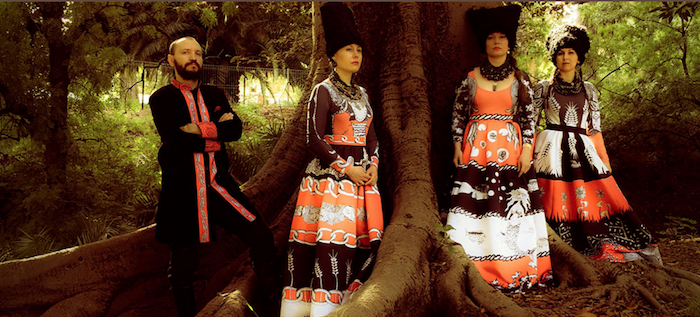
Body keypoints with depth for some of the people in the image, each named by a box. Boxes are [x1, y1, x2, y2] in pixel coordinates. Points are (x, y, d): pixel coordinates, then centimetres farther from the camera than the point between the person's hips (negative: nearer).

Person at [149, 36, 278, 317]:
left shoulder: (216, 95, 14)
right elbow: (173, 139, -15)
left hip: (219, 184, 3)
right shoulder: (161, 99, 1)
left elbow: (235, 129, -3)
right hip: (182, 190, -3)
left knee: (262, 237, -5)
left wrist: (201, 129, -15)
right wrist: (215, 135, -9)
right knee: (183, 264, 6)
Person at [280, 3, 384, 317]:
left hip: (361, 176, 7)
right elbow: (314, 140, -11)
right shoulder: (323, 91, -4)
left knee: (366, 241, 3)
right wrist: (347, 169, -13)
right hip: (330, 176, -7)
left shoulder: (362, 95, 16)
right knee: (332, 241, -12)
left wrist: (373, 167, 2)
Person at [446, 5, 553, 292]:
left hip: (510, 149, 0)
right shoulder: (471, 78, 6)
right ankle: (474, 268, 4)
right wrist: (458, 147, 4)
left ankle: (515, 272, 6)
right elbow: (458, 113, 10)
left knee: (510, 204, -3)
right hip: (476, 148, 1)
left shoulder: (520, 79, 6)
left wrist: (526, 150, -3)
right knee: (473, 202, -4)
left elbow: (529, 116, 5)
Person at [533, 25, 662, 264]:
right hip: (553, 153, -3)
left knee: (601, 196, -6)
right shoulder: (544, 88, 7)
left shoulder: (588, 90, 14)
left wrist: (604, 160, 7)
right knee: (557, 200, -8)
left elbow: (595, 128, 14)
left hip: (583, 152, 3)